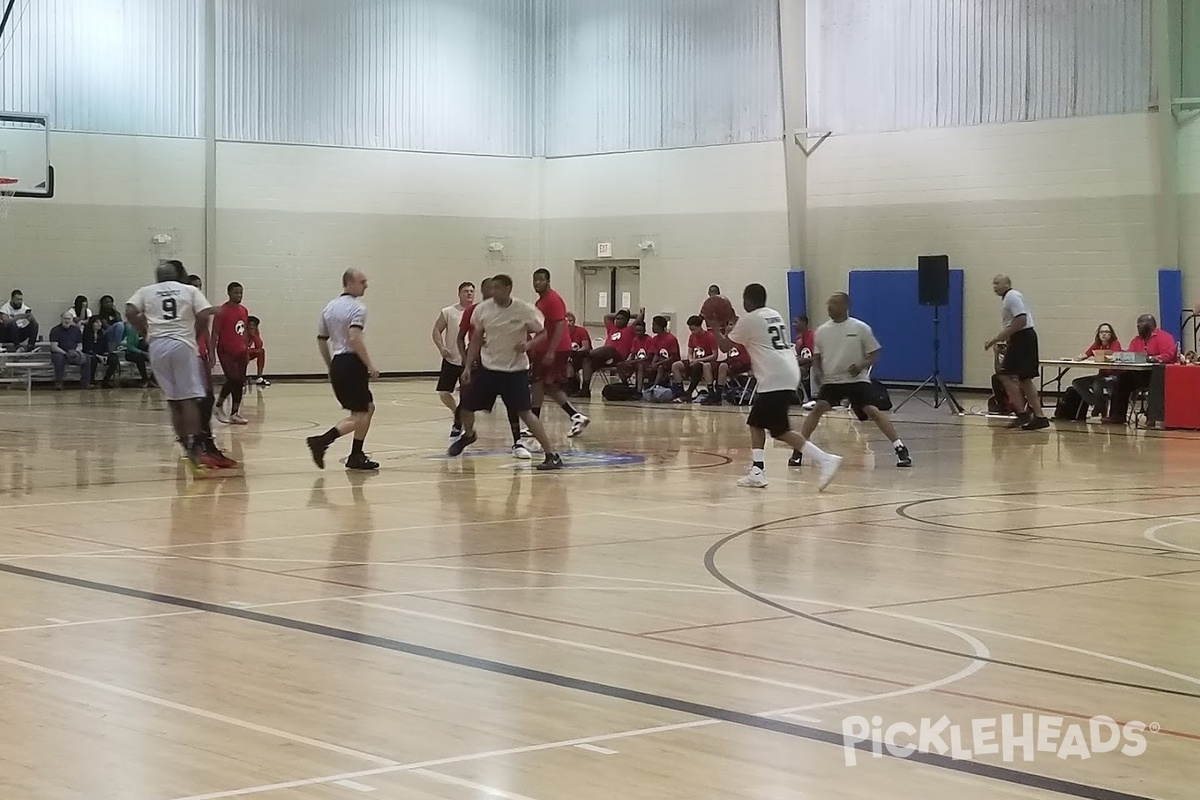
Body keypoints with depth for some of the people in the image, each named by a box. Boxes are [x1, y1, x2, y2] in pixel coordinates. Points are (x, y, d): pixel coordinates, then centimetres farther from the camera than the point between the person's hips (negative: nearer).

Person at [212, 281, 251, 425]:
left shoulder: (244, 311, 11)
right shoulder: (222, 311, -10)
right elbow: (215, 333, -12)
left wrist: (247, 351, 19)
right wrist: (211, 352, -17)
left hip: (240, 352, 7)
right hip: (226, 352, -7)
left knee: (240, 382, 3)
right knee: (233, 379, -16)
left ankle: (235, 413, 7)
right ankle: (219, 406, 1)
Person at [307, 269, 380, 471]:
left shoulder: (330, 307, 15)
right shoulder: (356, 307, -10)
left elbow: (321, 340, 18)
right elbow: (354, 338, -24)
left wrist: (331, 367, 25)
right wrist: (370, 364, -20)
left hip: (337, 364, 9)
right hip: (352, 362, -9)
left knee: (368, 408, 20)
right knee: (359, 416, -5)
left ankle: (357, 457, 18)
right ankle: (321, 442, -19)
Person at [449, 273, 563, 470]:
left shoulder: (524, 310, -14)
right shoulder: (483, 309, -4)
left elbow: (542, 334, -5)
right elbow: (476, 340, 7)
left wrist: (528, 344, -25)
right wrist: (467, 367, 4)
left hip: (515, 370, -4)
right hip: (488, 367, 5)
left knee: (524, 412, -16)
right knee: (466, 406, 10)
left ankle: (552, 455, -13)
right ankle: (468, 435, 45)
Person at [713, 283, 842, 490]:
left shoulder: (748, 320, -4)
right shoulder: (774, 315, 20)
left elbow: (725, 346, 4)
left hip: (775, 380, -9)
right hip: (788, 374, 9)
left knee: (781, 430, -9)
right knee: (756, 422, 16)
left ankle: (824, 459, -19)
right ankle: (757, 473, 11)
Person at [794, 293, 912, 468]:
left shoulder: (860, 328, -8)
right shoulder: (822, 331, 2)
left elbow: (874, 354, -2)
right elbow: (817, 356, 15)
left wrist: (862, 366, -21)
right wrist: (819, 371, -5)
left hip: (857, 380, -3)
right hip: (831, 381, 3)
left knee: (873, 411, -16)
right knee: (818, 408, -16)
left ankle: (900, 449, -12)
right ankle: (798, 451, -7)